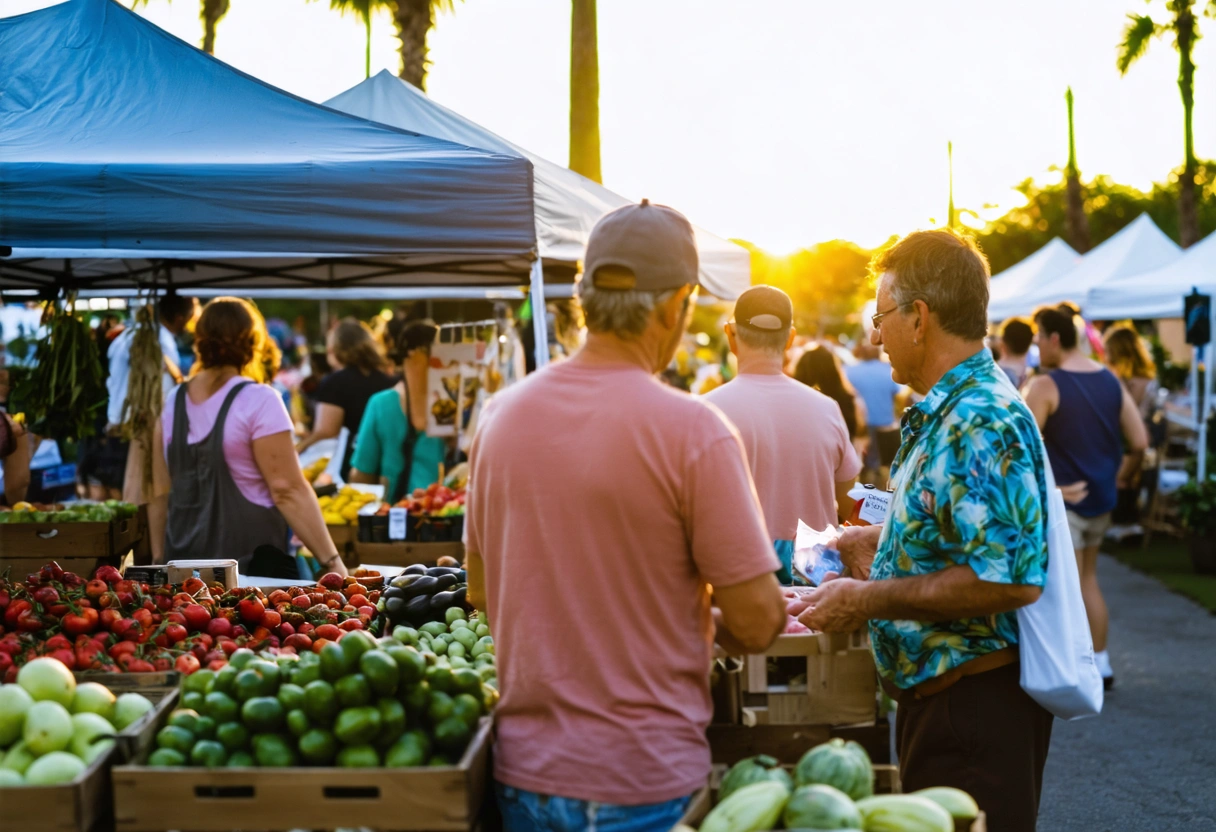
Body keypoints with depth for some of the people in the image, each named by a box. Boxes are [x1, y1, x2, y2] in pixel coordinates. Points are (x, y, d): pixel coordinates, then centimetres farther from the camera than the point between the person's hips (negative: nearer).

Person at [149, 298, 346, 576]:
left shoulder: (173, 402, 7)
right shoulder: (258, 401, -9)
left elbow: (160, 493, 11)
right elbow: (288, 491, -14)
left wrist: (159, 559, 19)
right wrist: (332, 562, -12)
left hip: (184, 564, 5)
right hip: (249, 563, -5)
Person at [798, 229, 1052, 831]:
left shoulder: (982, 424, -22)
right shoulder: (944, 414, 13)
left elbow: (1008, 580, -29)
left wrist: (868, 600, -22)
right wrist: (883, 540, 15)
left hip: (975, 711, -11)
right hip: (936, 697, 11)